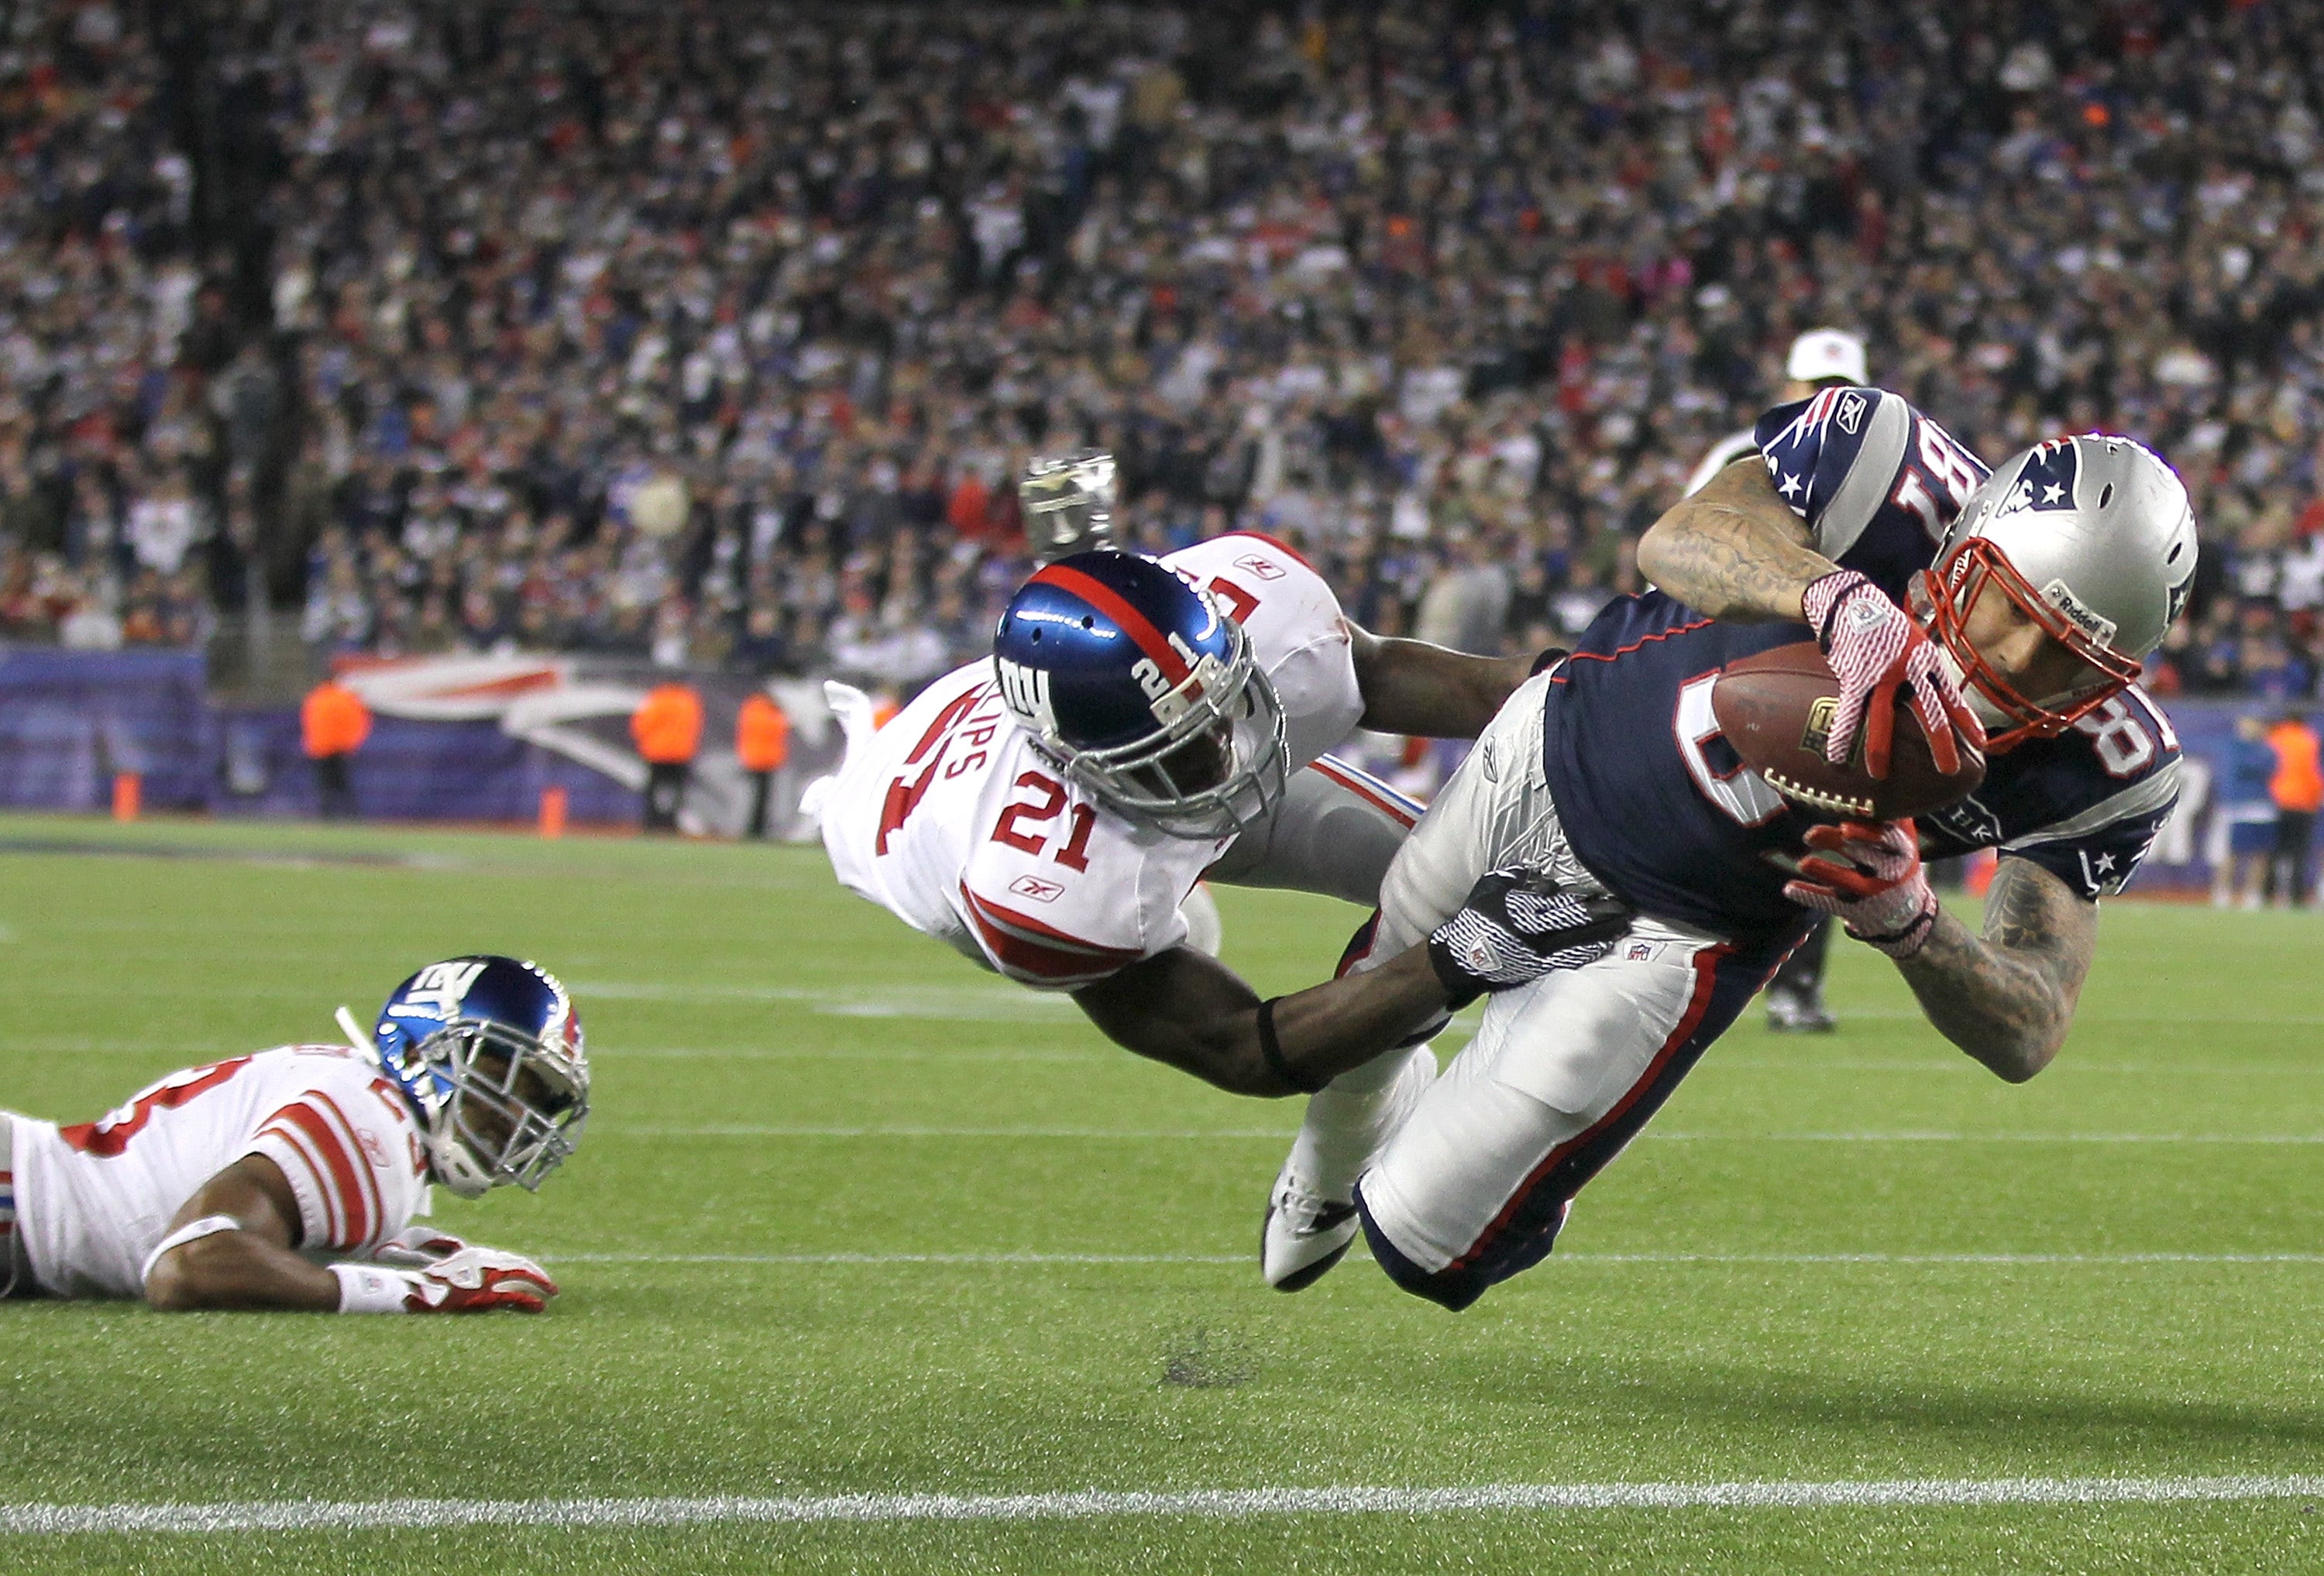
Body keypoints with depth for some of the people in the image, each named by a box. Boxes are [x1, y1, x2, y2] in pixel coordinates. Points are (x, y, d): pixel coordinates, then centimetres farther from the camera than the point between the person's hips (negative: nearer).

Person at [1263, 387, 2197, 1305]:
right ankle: (1333, 1164, 65)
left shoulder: (2098, 771, -29)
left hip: (1681, 929, 0)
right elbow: (1680, 541, -48)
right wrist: (1842, 600, -67)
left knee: (1430, 1252, -1)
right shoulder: (1899, 480, -32)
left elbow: (2027, 1039, -29)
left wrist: (1908, 924, -48)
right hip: (1553, 756, 0)